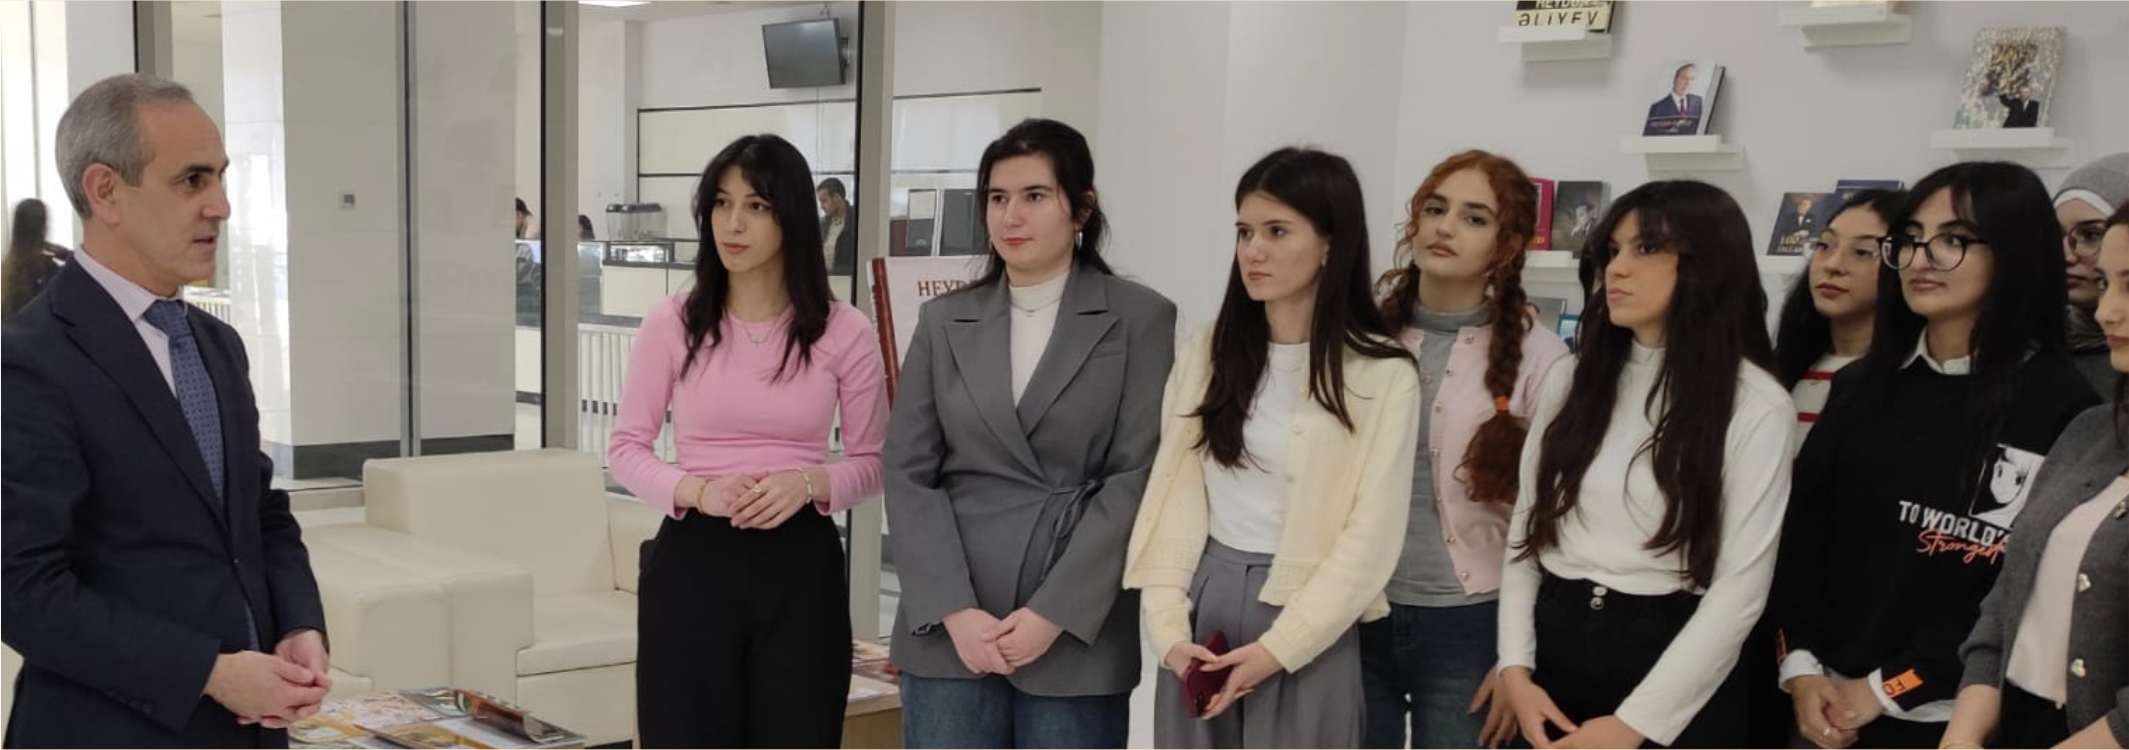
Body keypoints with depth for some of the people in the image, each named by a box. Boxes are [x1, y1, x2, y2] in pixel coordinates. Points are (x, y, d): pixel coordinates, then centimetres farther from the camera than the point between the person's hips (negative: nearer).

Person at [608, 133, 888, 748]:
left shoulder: (844, 332, -1)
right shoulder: (672, 322, -1)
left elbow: (872, 462, 5)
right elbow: (626, 448, 4)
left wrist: (810, 483, -15)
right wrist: (698, 491, -15)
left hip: (800, 566, 0)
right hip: (693, 562, 0)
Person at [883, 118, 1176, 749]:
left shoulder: (1140, 319, 1)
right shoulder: (944, 322, 10)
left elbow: (1138, 477, -5)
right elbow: (908, 475, 5)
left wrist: (1053, 612, -11)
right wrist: (954, 610, -8)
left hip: (1078, 637, -2)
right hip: (948, 634, 2)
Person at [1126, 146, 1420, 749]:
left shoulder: (1383, 376, -6)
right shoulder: (1207, 354, 5)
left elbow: (1371, 538, -9)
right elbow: (1173, 492, 1)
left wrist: (1277, 649, -14)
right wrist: (1168, 624, -9)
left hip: (1308, 622, -3)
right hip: (1204, 603, 4)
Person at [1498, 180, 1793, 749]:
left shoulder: (1756, 406, -8)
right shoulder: (1571, 382, 6)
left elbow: (1740, 588, -13)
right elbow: (1525, 530, 6)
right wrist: (1515, 668, -6)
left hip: (1671, 663, -4)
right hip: (1556, 649, 4)